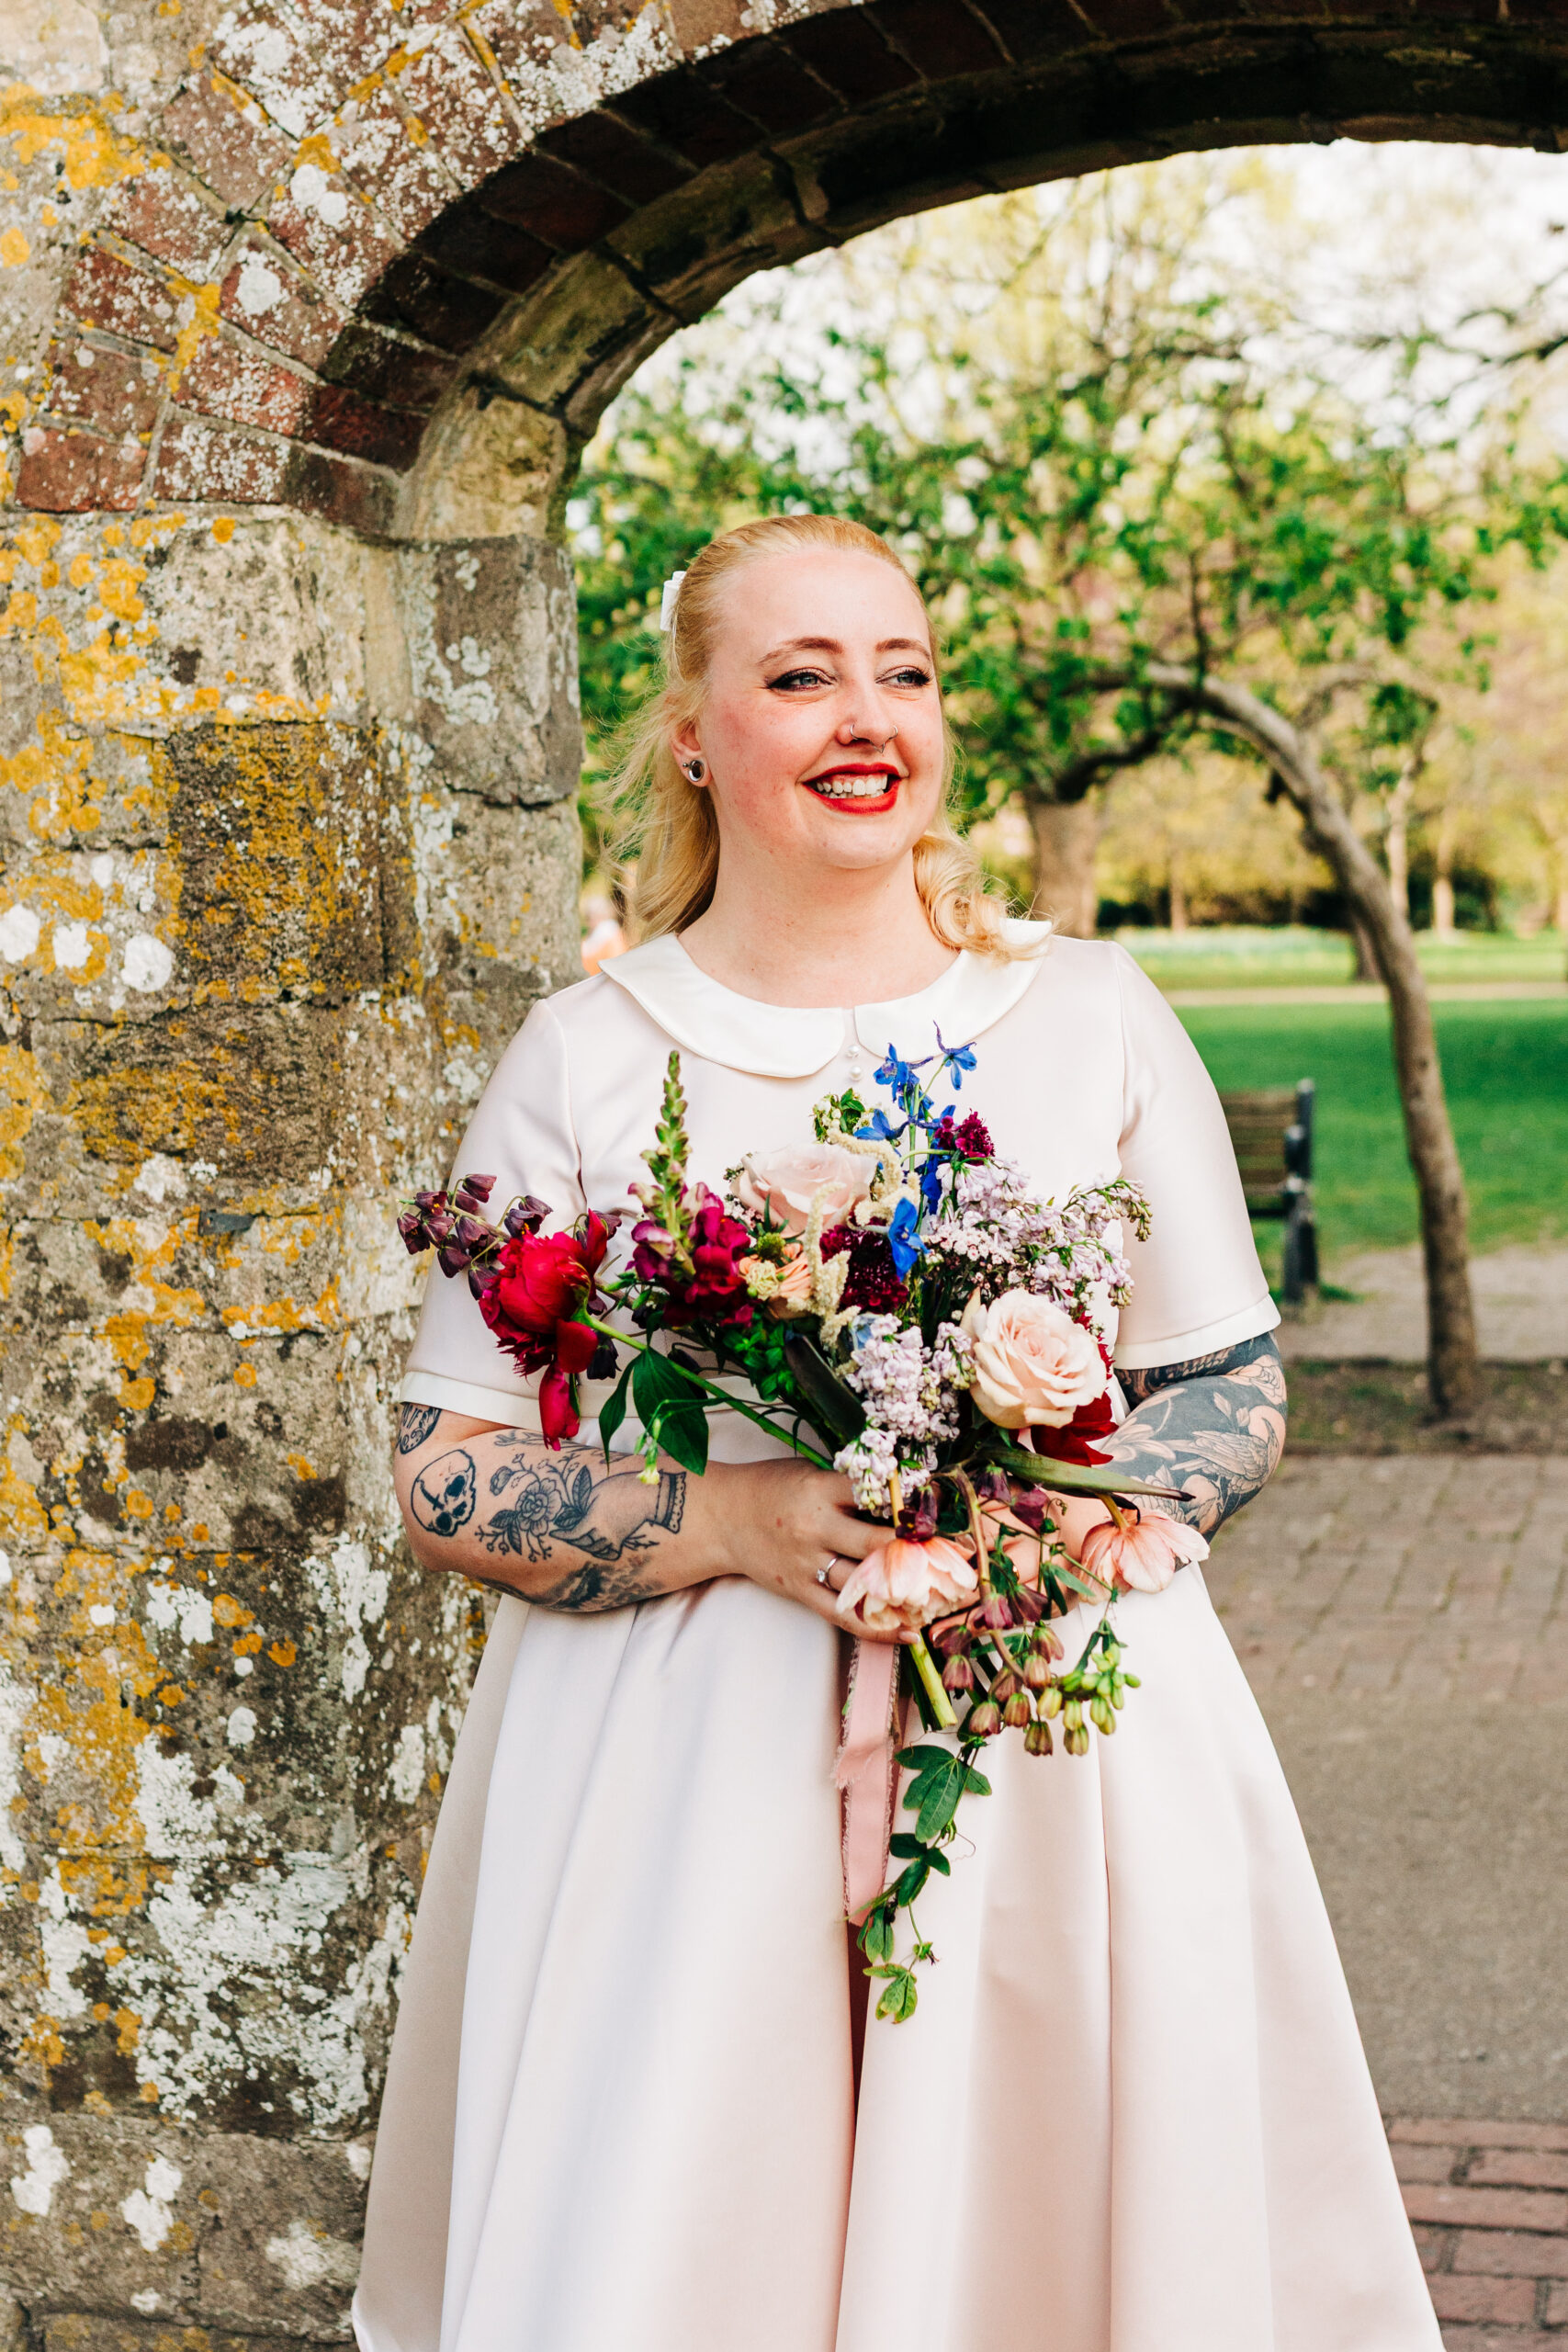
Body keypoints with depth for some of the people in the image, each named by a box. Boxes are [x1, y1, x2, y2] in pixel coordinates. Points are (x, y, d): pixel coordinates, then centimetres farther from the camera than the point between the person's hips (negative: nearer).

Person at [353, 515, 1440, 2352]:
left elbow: (1238, 1393, 8)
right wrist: (739, 1521, -16)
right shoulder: (584, 1058, 1)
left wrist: (1081, 1507, -12)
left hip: (1057, 1744, 1)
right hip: (687, 1775, -1)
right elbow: (445, 1477, 0)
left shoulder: (1093, 1019, 5)